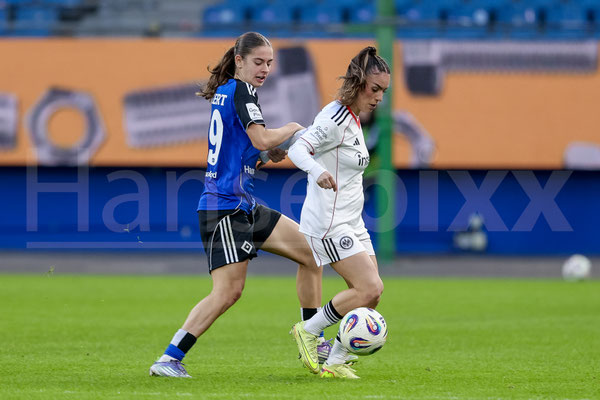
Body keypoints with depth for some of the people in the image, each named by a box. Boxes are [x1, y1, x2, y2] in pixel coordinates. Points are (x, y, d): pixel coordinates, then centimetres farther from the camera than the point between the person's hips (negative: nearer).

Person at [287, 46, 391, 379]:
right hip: (328, 223, -10)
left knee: (370, 294, 1)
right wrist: (318, 171, -47)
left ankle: (334, 363, 7)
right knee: (370, 288, -17)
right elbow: (298, 149, -29)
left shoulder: (353, 120, 13)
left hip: (350, 223, 10)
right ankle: (308, 331, -2)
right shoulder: (335, 118, -16)